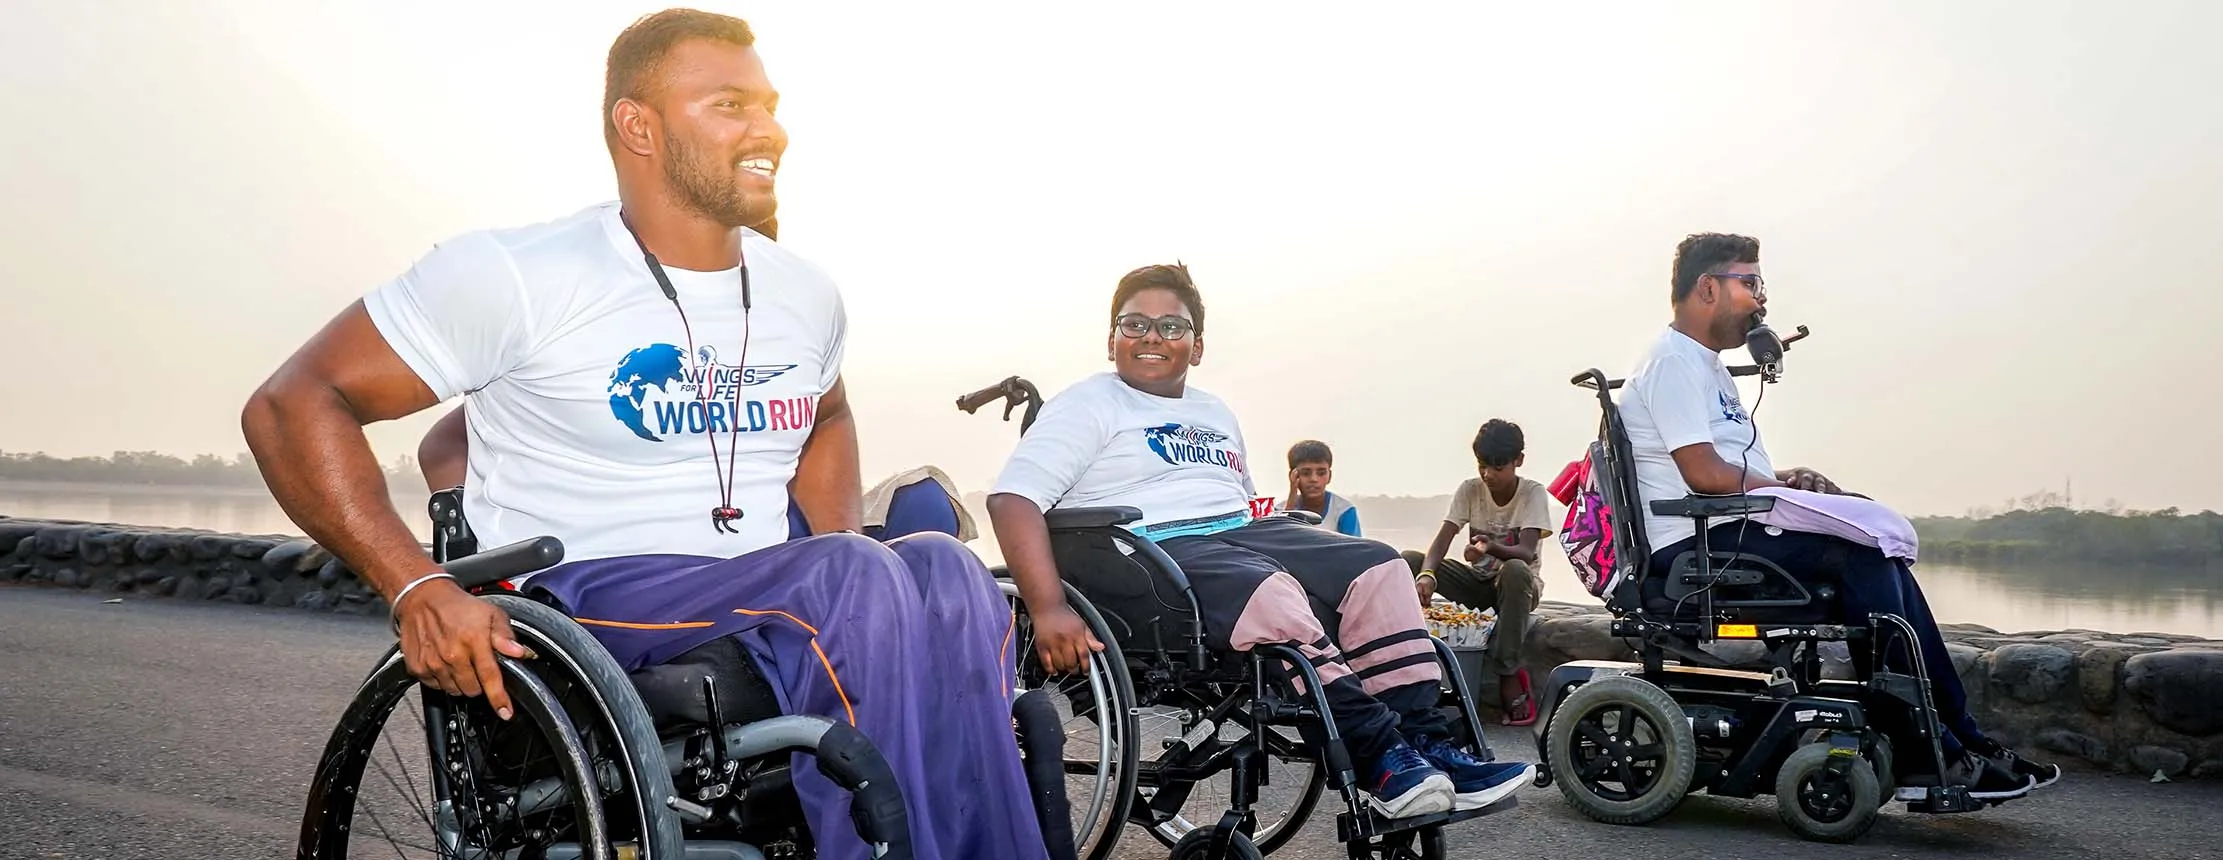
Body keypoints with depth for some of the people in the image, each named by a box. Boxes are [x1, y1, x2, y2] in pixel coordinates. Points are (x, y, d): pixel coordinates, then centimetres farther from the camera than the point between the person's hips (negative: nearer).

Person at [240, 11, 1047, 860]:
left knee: (941, 569, -27)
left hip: (769, 613, 5)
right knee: (856, 578, -31)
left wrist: (849, 567, 10)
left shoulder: (806, 297, 11)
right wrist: (418, 590, -20)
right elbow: (291, 406, -6)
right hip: (584, 606, -5)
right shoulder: (516, 275, -7)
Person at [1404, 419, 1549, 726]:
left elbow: (1527, 552, -26)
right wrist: (1427, 574, -39)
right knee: (1410, 560, -18)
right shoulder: (1469, 490, -4)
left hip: (1518, 585, -3)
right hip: (1478, 582, 3)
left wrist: (1492, 548, -48)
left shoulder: (1533, 493, -12)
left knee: (1514, 570, -40)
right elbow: (1442, 540, -17)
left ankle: (1508, 673, -28)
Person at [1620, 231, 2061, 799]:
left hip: (1722, 536, 10)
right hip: (1694, 545, -10)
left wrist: (1784, 480, 3)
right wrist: (1786, 490, -5)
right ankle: (1938, 754, -18)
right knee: (1862, 558, -21)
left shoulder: (1705, 366, 25)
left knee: (1883, 564, -3)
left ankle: (1964, 741, -3)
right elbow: (1702, 473, -18)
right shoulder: (1673, 363, -8)